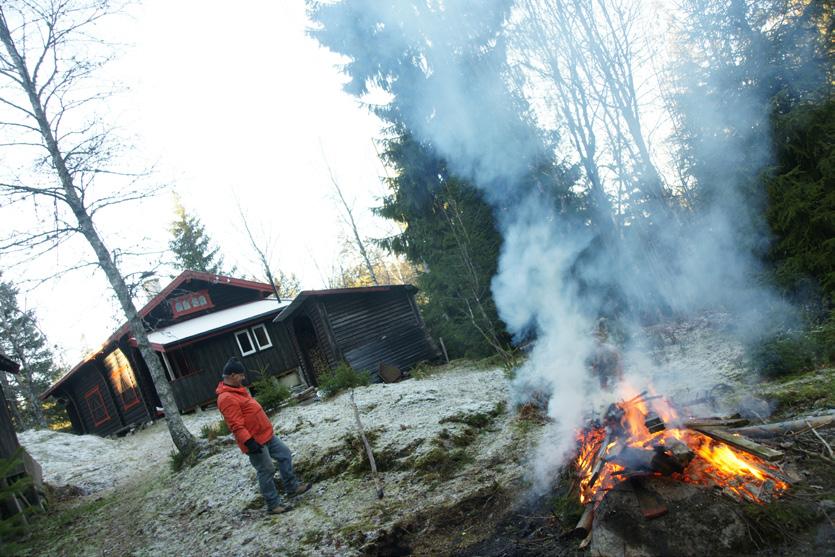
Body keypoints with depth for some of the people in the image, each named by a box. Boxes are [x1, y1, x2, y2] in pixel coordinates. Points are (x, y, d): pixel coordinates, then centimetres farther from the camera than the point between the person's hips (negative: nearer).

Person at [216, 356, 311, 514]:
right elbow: (236, 425, -27)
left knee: (284, 454, 14)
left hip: (266, 434, 10)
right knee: (267, 471, -1)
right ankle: (273, 504, 10)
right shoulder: (227, 398, -23)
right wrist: (249, 442, -29)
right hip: (255, 441, -10)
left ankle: (292, 486, 23)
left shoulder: (236, 389, 11)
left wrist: (267, 428, 26)